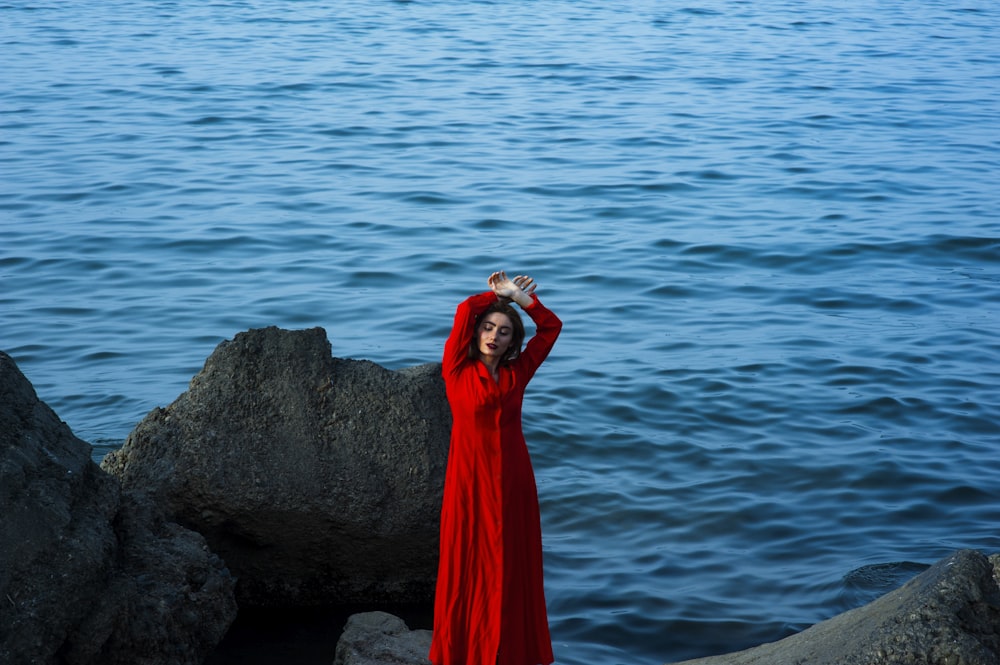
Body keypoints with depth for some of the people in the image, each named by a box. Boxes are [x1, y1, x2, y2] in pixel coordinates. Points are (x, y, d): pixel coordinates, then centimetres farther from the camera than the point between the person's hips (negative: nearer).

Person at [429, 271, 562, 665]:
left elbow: (550, 326, 6)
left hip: (512, 480, 3)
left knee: (512, 566, 6)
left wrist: (515, 295, 1)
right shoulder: (457, 370, -3)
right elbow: (465, 311, -12)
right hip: (471, 478, -3)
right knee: (468, 563, 1)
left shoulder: (516, 373, 6)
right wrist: (499, 294, 2)